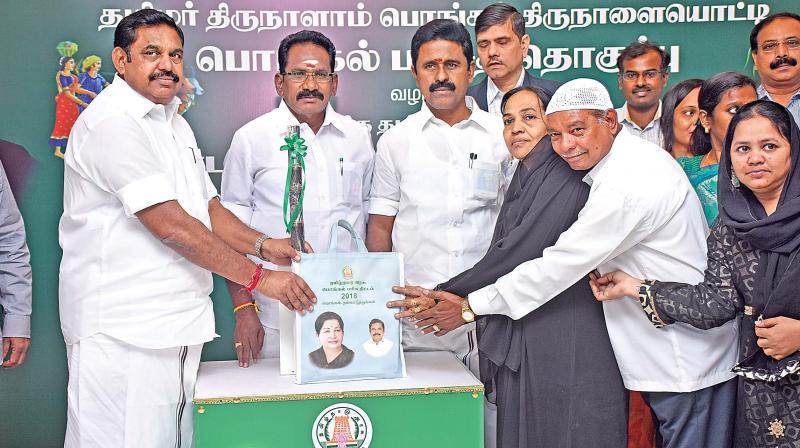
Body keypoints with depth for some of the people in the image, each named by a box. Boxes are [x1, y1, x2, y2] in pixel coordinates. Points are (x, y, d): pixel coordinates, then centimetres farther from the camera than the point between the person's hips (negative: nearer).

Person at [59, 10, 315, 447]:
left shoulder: (174, 123, 17)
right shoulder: (111, 122, -13)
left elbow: (205, 205, 19)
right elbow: (169, 224, -20)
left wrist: (262, 244, 1)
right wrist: (258, 277, -18)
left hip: (178, 324, 9)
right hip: (123, 329, -8)